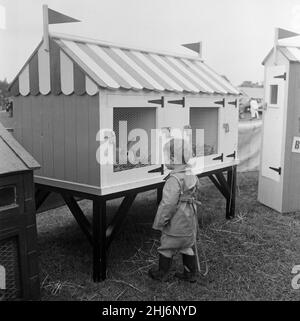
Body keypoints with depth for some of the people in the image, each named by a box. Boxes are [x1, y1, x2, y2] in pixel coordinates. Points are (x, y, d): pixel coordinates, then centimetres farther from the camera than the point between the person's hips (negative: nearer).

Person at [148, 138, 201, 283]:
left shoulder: (174, 180, -26)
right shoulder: (192, 176, 1)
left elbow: (168, 204, -25)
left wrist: (158, 223, -14)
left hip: (175, 225, -8)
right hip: (190, 223, 8)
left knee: (166, 249, 11)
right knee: (188, 247, 20)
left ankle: (162, 274, 27)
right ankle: (191, 274, 31)